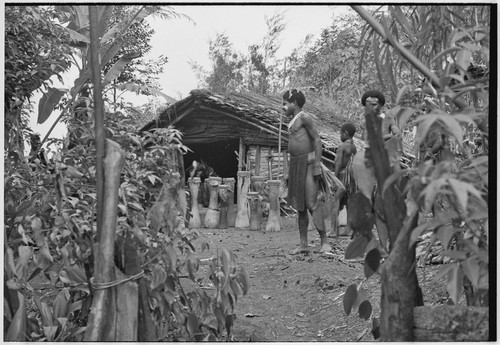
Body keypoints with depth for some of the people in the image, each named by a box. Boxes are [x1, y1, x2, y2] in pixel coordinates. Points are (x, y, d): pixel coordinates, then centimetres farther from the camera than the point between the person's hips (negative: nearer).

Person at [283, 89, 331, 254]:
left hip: (308, 163, -9)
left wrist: (317, 165, -20)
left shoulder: (305, 117, -8)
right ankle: (303, 244, 8)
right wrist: (290, 173, 19)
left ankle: (324, 242, -9)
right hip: (295, 165, 9)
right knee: (300, 205, 6)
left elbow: (317, 140, -14)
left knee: (312, 203, -14)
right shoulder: (293, 121, 19)